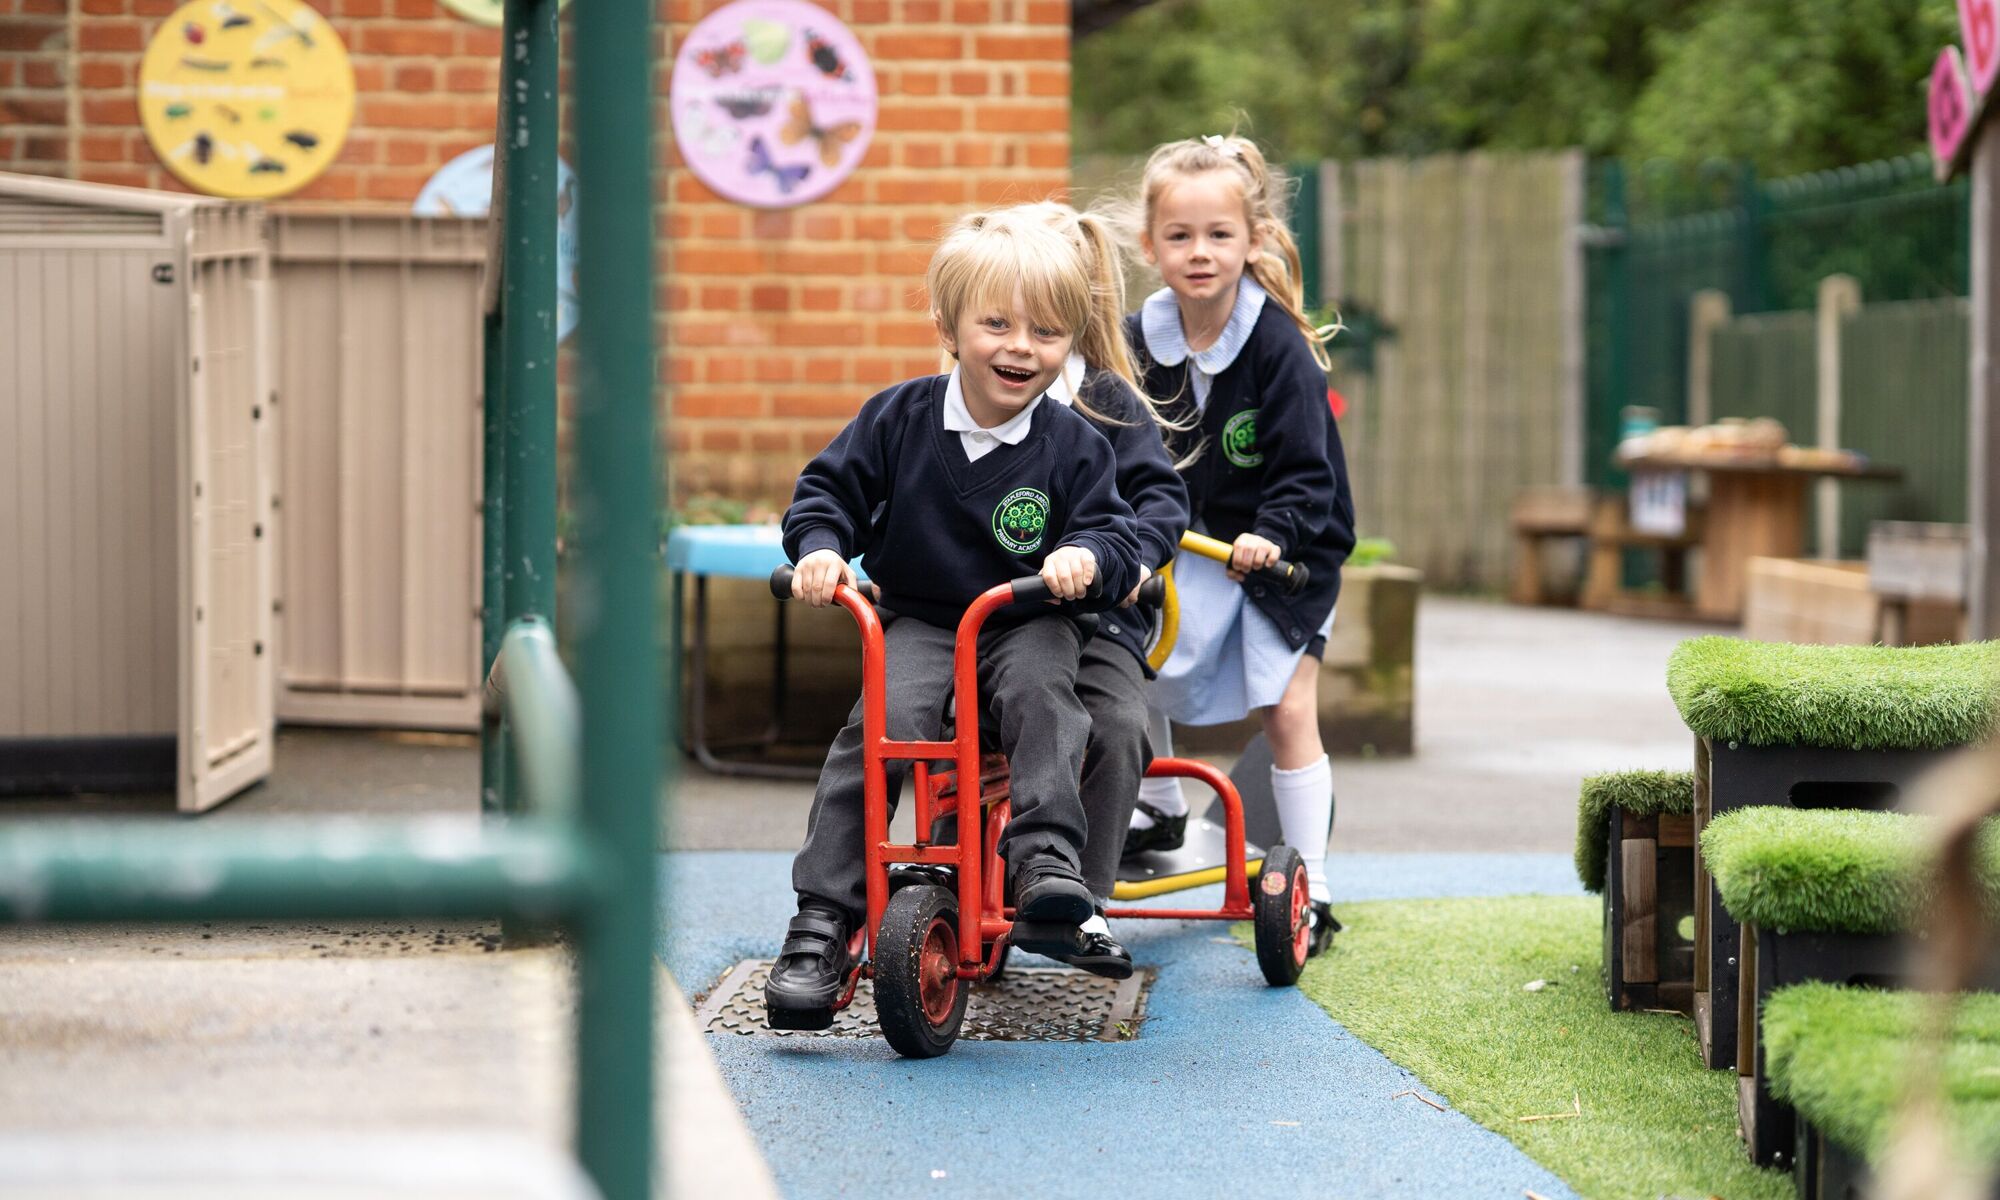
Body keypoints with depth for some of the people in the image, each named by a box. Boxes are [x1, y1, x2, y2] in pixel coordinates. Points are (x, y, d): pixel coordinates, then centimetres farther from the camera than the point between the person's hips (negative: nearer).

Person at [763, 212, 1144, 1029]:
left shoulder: (1073, 446, -2)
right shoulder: (898, 419, -1)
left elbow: (1115, 535, -3)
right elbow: (829, 490, 7)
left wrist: (1088, 556, -26)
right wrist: (819, 548, -13)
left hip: (1030, 623, 0)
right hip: (920, 623, 0)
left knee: (1040, 688, -35)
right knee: (882, 723, -25)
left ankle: (1045, 856, -38)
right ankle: (821, 923, -26)